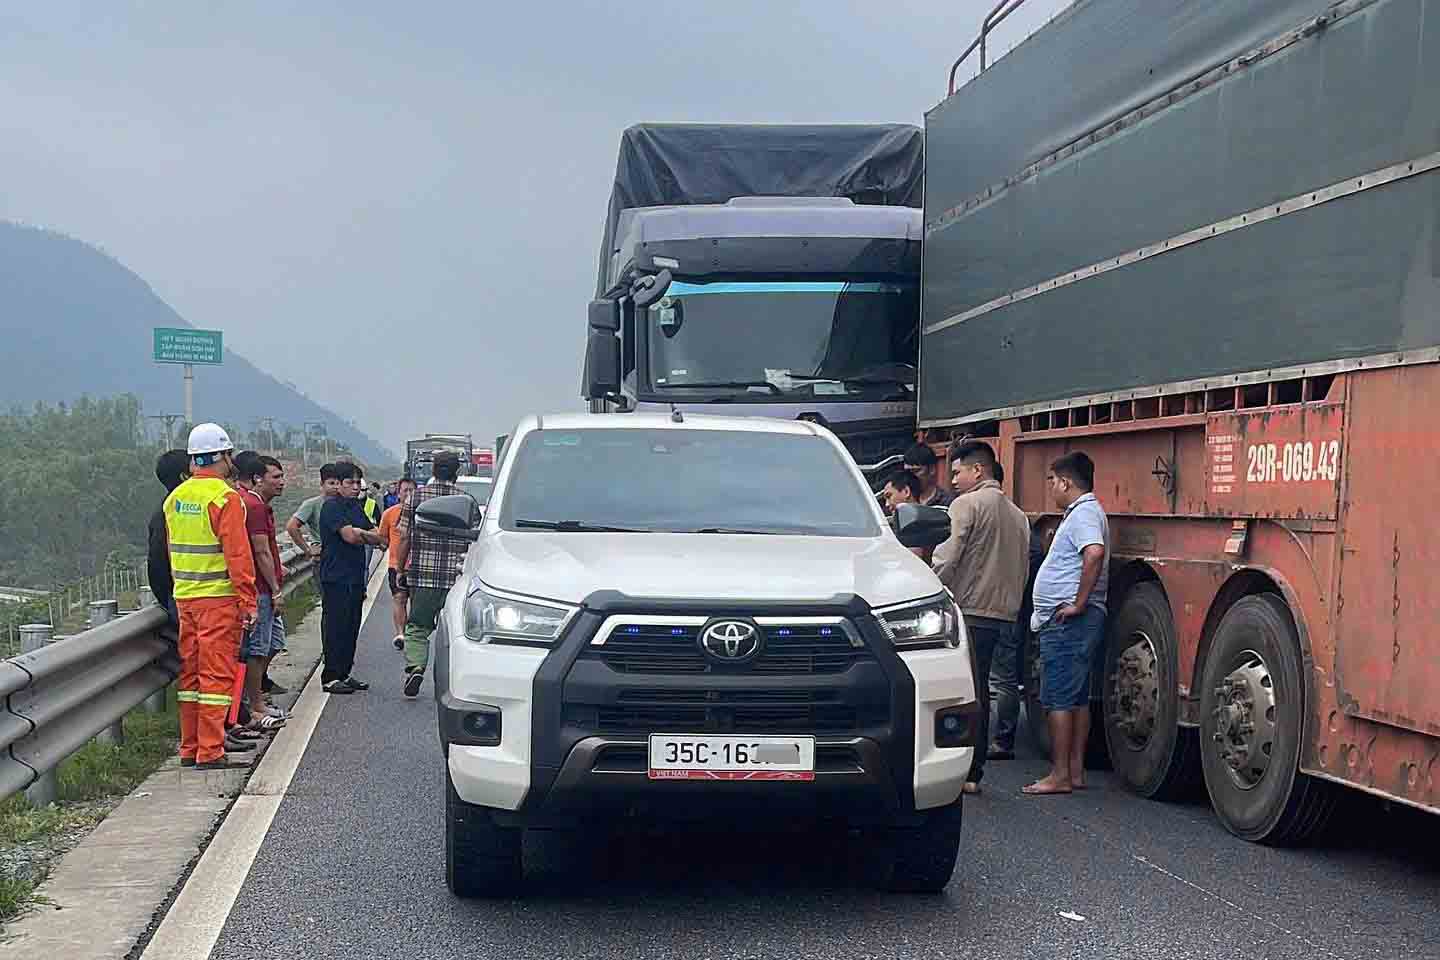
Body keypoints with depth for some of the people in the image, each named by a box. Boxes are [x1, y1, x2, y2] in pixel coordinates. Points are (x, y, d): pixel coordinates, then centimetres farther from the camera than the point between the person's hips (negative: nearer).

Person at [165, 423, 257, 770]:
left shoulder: (175, 498, 10)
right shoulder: (225, 498, -13)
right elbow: (238, 555, -16)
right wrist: (248, 602, -13)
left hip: (184, 597, 7)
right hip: (219, 598, -7)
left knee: (191, 672, 13)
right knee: (216, 673, -4)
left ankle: (189, 749, 19)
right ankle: (210, 752, -4)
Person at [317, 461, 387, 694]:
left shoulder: (356, 506, 18)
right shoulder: (332, 506, -9)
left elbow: (376, 536, 14)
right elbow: (349, 535, -20)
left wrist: (362, 536, -9)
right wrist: (371, 536, -2)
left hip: (355, 577, 9)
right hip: (336, 578, -8)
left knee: (351, 628, 11)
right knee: (335, 628, -7)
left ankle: (345, 674, 18)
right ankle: (330, 678, -3)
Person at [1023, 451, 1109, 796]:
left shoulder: (1084, 513, -14)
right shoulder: (1082, 512, 19)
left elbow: (1095, 553, -32)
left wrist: (1079, 603, -27)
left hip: (1068, 622, -11)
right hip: (1067, 622, 11)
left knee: (1059, 699, -8)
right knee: (1077, 699, 12)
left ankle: (1059, 776, -7)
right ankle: (1075, 771, 16)